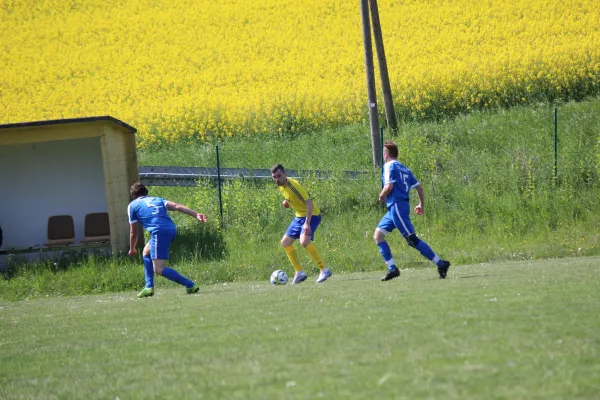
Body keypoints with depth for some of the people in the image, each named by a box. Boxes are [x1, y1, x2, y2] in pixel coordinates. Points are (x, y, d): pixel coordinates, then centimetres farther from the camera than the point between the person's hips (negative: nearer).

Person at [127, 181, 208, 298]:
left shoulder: (132, 206, 18)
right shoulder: (157, 200, 28)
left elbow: (133, 232, 18)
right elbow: (177, 206, 11)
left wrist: (132, 249, 34)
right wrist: (196, 215, 1)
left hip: (159, 232, -7)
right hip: (171, 229, 7)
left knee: (158, 269, -8)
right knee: (146, 253, 28)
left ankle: (190, 285, -18)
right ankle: (149, 287, 23)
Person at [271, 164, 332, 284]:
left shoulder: (294, 185, -24)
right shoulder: (281, 185, 2)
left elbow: (309, 203, -29)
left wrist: (307, 223, -37)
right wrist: (287, 201, 1)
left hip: (311, 215, -9)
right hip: (299, 216, 9)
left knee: (304, 241, -30)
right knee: (285, 243, 8)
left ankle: (324, 270, -23)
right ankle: (299, 273, 16)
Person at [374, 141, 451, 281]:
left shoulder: (389, 166, -6)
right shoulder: (404, 169, 19)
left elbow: (389, 186, -19)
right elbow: (419, 187, 18)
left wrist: (381, 196, 0)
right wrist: (421, 205, 25)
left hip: (397, 206, -9)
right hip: (394, 209, 9)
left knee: (412, 240, -11)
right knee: (378, 235, 11)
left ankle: (441, 263, -13)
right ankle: (392, 268, 2)